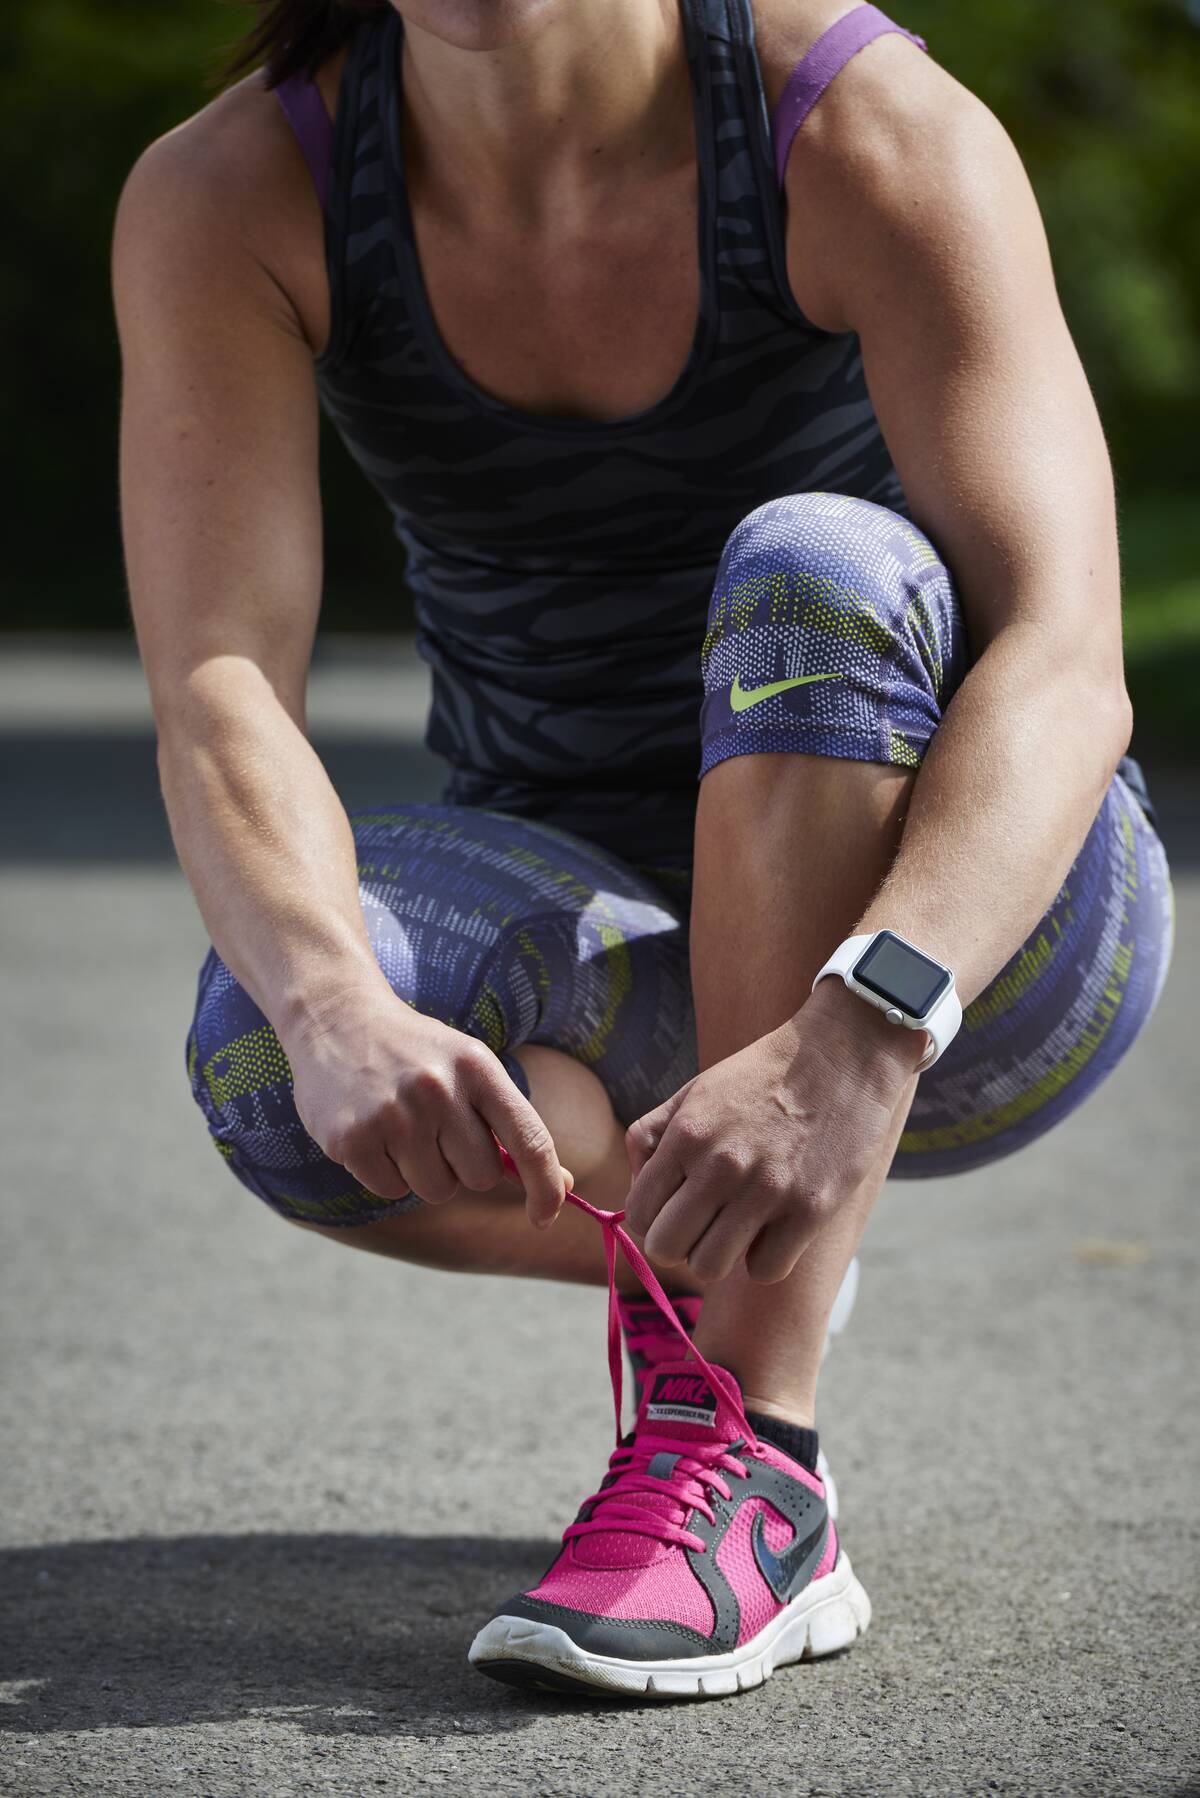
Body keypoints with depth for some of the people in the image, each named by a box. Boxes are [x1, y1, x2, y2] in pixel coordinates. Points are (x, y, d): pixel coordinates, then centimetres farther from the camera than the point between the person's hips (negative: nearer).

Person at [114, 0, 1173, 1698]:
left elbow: (1065, 670, -33)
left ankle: (754, 1479, -32)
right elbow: (218, 707, -24)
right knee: (271, 1061, -31)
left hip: (977, 927, -2)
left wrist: (856, 1045, -50)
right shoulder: (224, 200, -14)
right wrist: (336, 1010, -46)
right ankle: (764, 1266, 1)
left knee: (815, 574, -35)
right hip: (595, 954, 2)